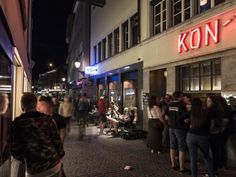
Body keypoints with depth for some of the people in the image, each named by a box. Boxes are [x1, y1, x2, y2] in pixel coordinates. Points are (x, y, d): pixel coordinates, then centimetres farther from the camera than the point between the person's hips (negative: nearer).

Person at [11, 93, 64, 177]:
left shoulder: (16, 124, -9)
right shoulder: (47, 119, -8)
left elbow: (14, 149, -5)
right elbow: (57, 141, -4)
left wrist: (24, 160, 15)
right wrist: (60, 157, 12)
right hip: (54, 165, 1)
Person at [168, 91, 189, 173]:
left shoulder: (169, 105, 2)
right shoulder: (181, 105, -18)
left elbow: (167, 115, 12)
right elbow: (185, 117, -20)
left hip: (172, 128, 7)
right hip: (180, 128, -6)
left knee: (173, 147, 14)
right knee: (182, 148, 2)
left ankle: (173, 164, 25)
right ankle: (182, 168, 7)